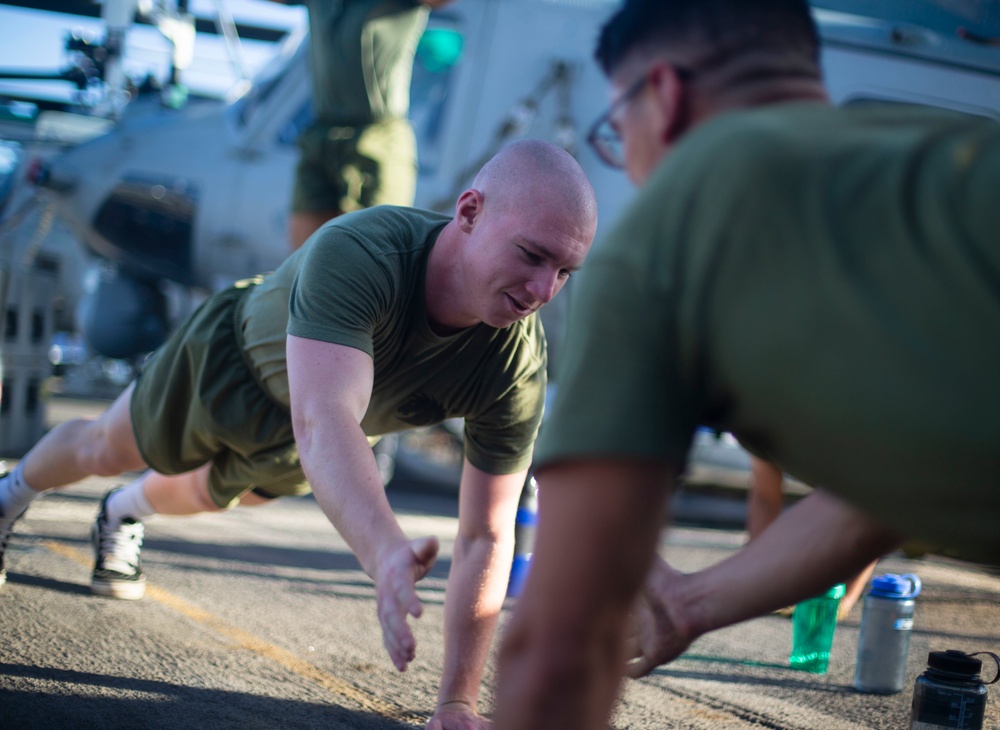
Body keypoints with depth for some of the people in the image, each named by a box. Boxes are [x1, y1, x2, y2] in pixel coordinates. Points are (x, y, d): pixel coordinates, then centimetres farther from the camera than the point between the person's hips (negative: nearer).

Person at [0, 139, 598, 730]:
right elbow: (323, 427, -61)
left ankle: (122, 518, 66)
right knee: (105, 450, 24)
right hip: (235, 353, -3)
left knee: (206, 495, 31)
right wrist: (387, 555, -78)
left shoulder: (517, 368, -37)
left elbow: (485, 538, -30)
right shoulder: (356, 252, -49)